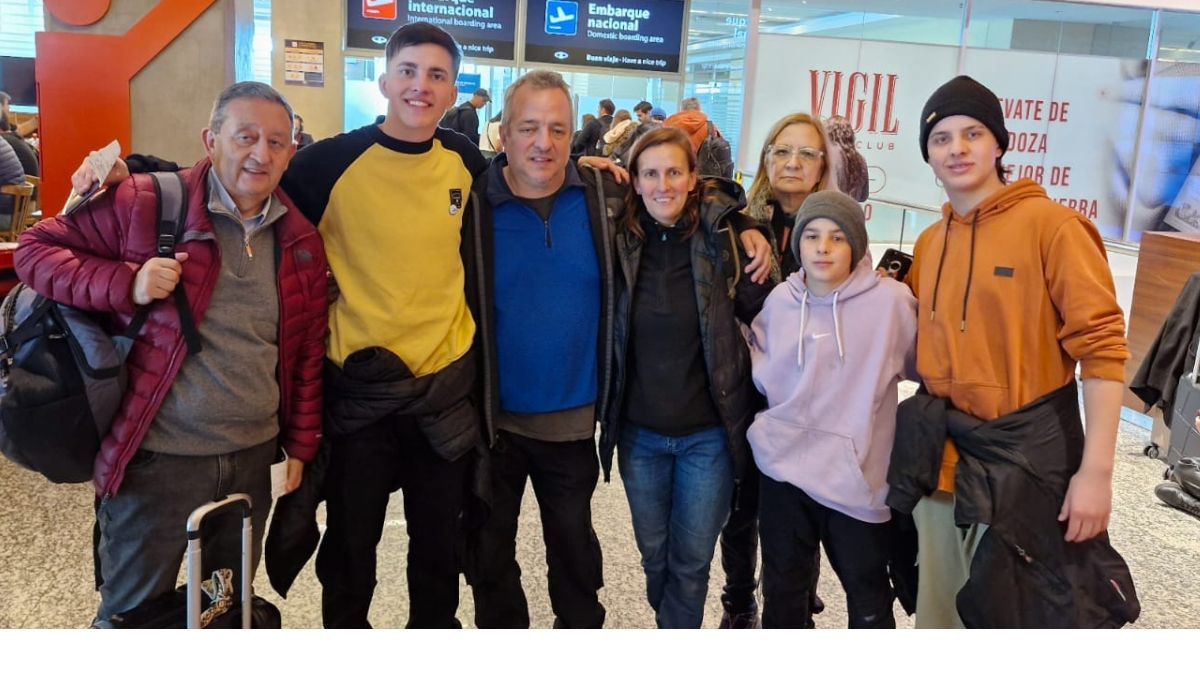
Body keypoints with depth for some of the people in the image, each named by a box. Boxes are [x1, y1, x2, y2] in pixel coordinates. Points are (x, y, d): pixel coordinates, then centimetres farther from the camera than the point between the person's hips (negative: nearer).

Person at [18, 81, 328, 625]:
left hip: (253, 458, 5)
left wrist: (301, 443, 11)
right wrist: (126, 284, -22)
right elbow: (35, 249, -5)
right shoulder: (145, 204, -11)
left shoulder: (301, 240, 4)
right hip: (157, 459, -4)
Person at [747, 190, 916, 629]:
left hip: (857, 474, -3)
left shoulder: (890, 300, -11)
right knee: (783, 589, 19)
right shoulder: (779, 301, 1)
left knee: (867, 594, 14)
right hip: (784, 468, 3)